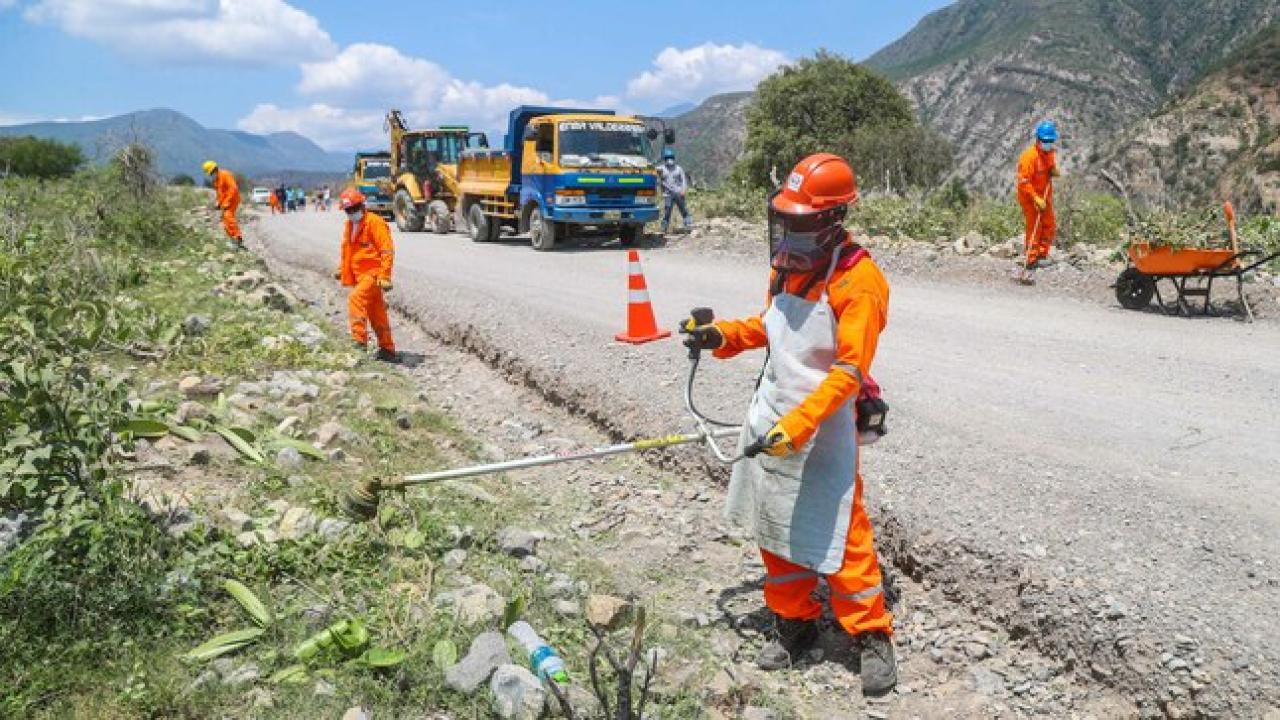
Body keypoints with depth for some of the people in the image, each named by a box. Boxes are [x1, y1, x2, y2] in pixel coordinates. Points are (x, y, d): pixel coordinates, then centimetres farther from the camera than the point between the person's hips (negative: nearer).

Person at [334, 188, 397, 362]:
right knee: (376, 314, 13)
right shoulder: (349, 225, 13)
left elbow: (387, 251, -17)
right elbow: (347, 248, 29)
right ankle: (387, 349, 21)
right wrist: (341, 270, 22)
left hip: (372, 273, -9)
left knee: (355, 298, -27)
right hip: (360, 275, 9)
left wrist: (384, 276, -23)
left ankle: (360, 339, -27)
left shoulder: (375, 223, -13)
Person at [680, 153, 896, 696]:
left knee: (838, 534, 0)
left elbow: (849, 372, -22)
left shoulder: (857, 282, -18)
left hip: (823, 427, -7)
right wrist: (724, 336, 5)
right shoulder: (788, 264, 4)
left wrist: (797, 426, -29)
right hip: (770, 412, 7)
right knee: (775, 526, 15)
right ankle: (794, 620, 32)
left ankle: (871, 635, 19)